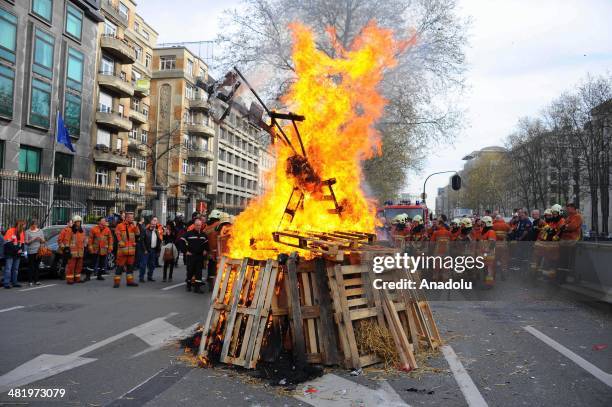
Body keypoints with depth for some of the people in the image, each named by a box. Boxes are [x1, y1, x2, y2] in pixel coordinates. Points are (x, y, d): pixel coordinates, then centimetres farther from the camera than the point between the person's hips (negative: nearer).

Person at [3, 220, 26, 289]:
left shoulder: (22, 232, 9)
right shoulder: (10, 231, -9)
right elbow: (6, 242, -11)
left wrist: (21, 249, 0)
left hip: (17, 254, 6)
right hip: (10, 254, -6)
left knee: (16, 269, 10)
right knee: (8, 268, -6)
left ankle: (14, 282, 16)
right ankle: (6, 283, -4)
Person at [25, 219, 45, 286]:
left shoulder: (40, 231, 13)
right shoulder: (27, 232, 3)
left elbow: (42, 241, 12)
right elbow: (26, 242, -3)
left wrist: (41, 239, -10)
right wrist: (33, 239, -15)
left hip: (38, 251, 3)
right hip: (31, 251, -3)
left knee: (37, 266, 3)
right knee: (31, 266, -3)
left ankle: (36, 280, 8)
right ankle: (30, 281, 1)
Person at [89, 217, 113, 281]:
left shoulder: (107, 229, 4)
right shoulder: (94, 229, -4)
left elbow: (110, 238, 7)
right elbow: (90, 238, -2)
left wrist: (110, 247, 2)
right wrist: (90, 246, -7)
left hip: (104, 250, 3)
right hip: (95, 249, -3)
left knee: (102, 263, 10)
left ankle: (99, 275, 23)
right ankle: (88, 276, 8)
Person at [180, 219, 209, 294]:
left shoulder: (203, 234, 9)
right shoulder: (189, 233, -5)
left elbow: (206, 243, 22)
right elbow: (182, 242, -6)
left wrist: (205, 250, 8)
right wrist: (186, 251, -8)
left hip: (200, 256, 3)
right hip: (191, 255, -3)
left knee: (199, 271, 1)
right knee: (190, 270, 5)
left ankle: (197, 287, 4)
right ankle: (188, 285, 22)